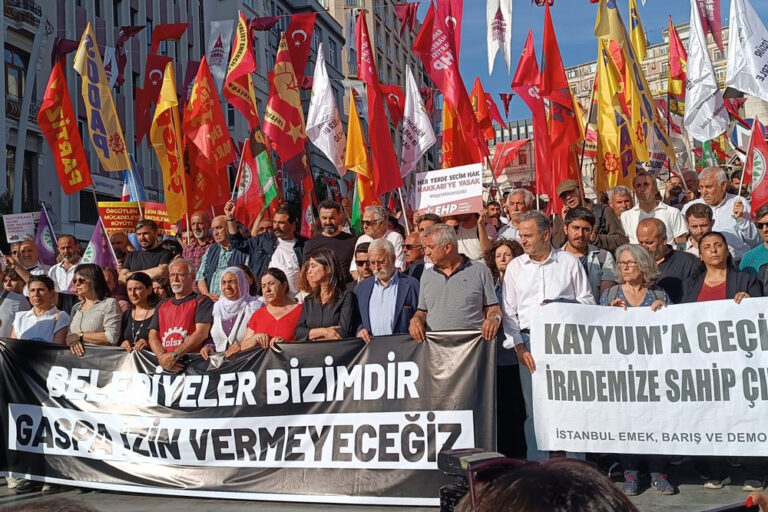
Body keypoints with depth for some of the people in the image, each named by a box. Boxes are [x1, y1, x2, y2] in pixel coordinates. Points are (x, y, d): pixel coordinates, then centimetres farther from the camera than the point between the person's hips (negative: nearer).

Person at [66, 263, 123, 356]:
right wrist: (71, 339, -3)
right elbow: (68, 334, 21)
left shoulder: (110, 303, 2)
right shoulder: (76, 307, 22)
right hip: (76, 356, 5)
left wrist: (79, 336, -4)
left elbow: (112, 338, -8)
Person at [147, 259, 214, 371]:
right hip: (164, 364, 4)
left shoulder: (202, 301, 6)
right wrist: (163, 356, -8)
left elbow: (202, 333, -8)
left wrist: (174, 355, -16)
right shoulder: (162, 305, 24)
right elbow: (153, 336, 13)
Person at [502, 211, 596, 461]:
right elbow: (509, 311, 9)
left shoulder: (570, 262, 7)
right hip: (530, 341, 2)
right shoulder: (515, 267, 12)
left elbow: (587, 301, 7)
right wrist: (519, 347, -1)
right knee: (534, 408, 1)